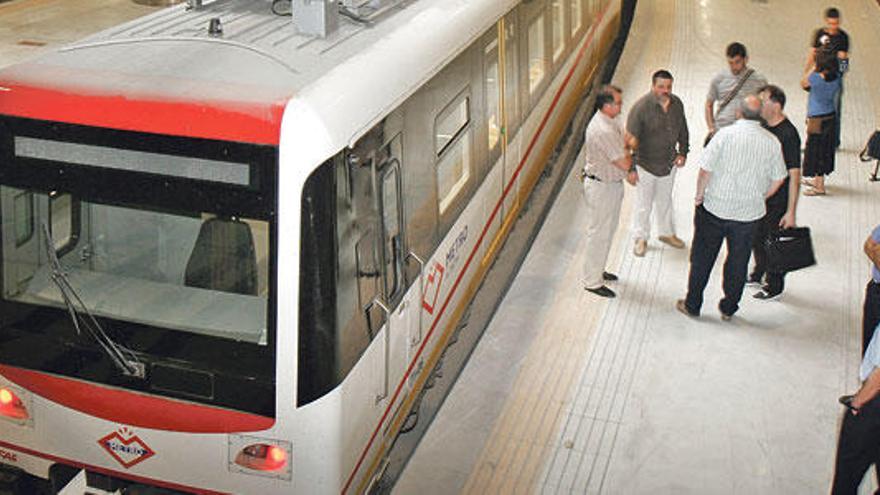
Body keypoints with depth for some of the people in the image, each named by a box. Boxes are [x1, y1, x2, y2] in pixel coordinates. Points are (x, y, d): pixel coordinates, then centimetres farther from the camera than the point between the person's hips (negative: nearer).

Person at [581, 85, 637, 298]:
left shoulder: (612, 121, 2)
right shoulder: (602, 131, -30)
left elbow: (625, 142, 9)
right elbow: (624, 162, -26)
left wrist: (629, 169, -7)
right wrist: (627, 150, -5)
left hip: (612, 183, 10)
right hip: (601, 187, -10)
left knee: (607, 230, 22)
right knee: (598, 234, 1)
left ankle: (598, 270, 38)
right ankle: (592, 281, 13)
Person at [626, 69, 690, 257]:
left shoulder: (677, 104, -4)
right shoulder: (641, 107, -22)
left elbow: (682, 130, 11)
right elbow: (631, 138, -22)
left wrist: (683, 152, 3)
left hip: (669, 163, 5)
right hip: (646, 164, -5)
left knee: (665, 201, 22)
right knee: (644, 204, 8)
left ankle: (666, 232, 42)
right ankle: (641, 238, 26)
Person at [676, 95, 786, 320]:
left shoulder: (726, 134, -15)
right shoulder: (772, 142, -5)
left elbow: (706, 169, -15)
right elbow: (777, 179, 4)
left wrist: (699, 195, 1)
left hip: (715, 207, -2)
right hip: (749, 213, 2)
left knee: (702, 257, 13)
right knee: (738, 261, 16)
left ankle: (692, 305, 23)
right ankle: (728, 308, 27)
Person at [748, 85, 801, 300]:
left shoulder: (788, 135, -23)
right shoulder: (764, 126, 1)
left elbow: (794, 175, -22)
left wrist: (791, 212, -22)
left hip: (777, 201, -7)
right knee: (756, 238, 21)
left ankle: (775, 286, 24)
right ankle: (759, 274, 43)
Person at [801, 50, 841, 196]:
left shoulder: (815, 78, -22)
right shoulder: (836, 79, -5)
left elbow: (803, 83, -3)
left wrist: (813, 69, 2)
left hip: (817, 120, -7)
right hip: (830, 117, 7)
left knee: (815, 150, 2)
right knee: (825, 149, 20)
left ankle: (820, 187, 7)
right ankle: (817, 179, 37)